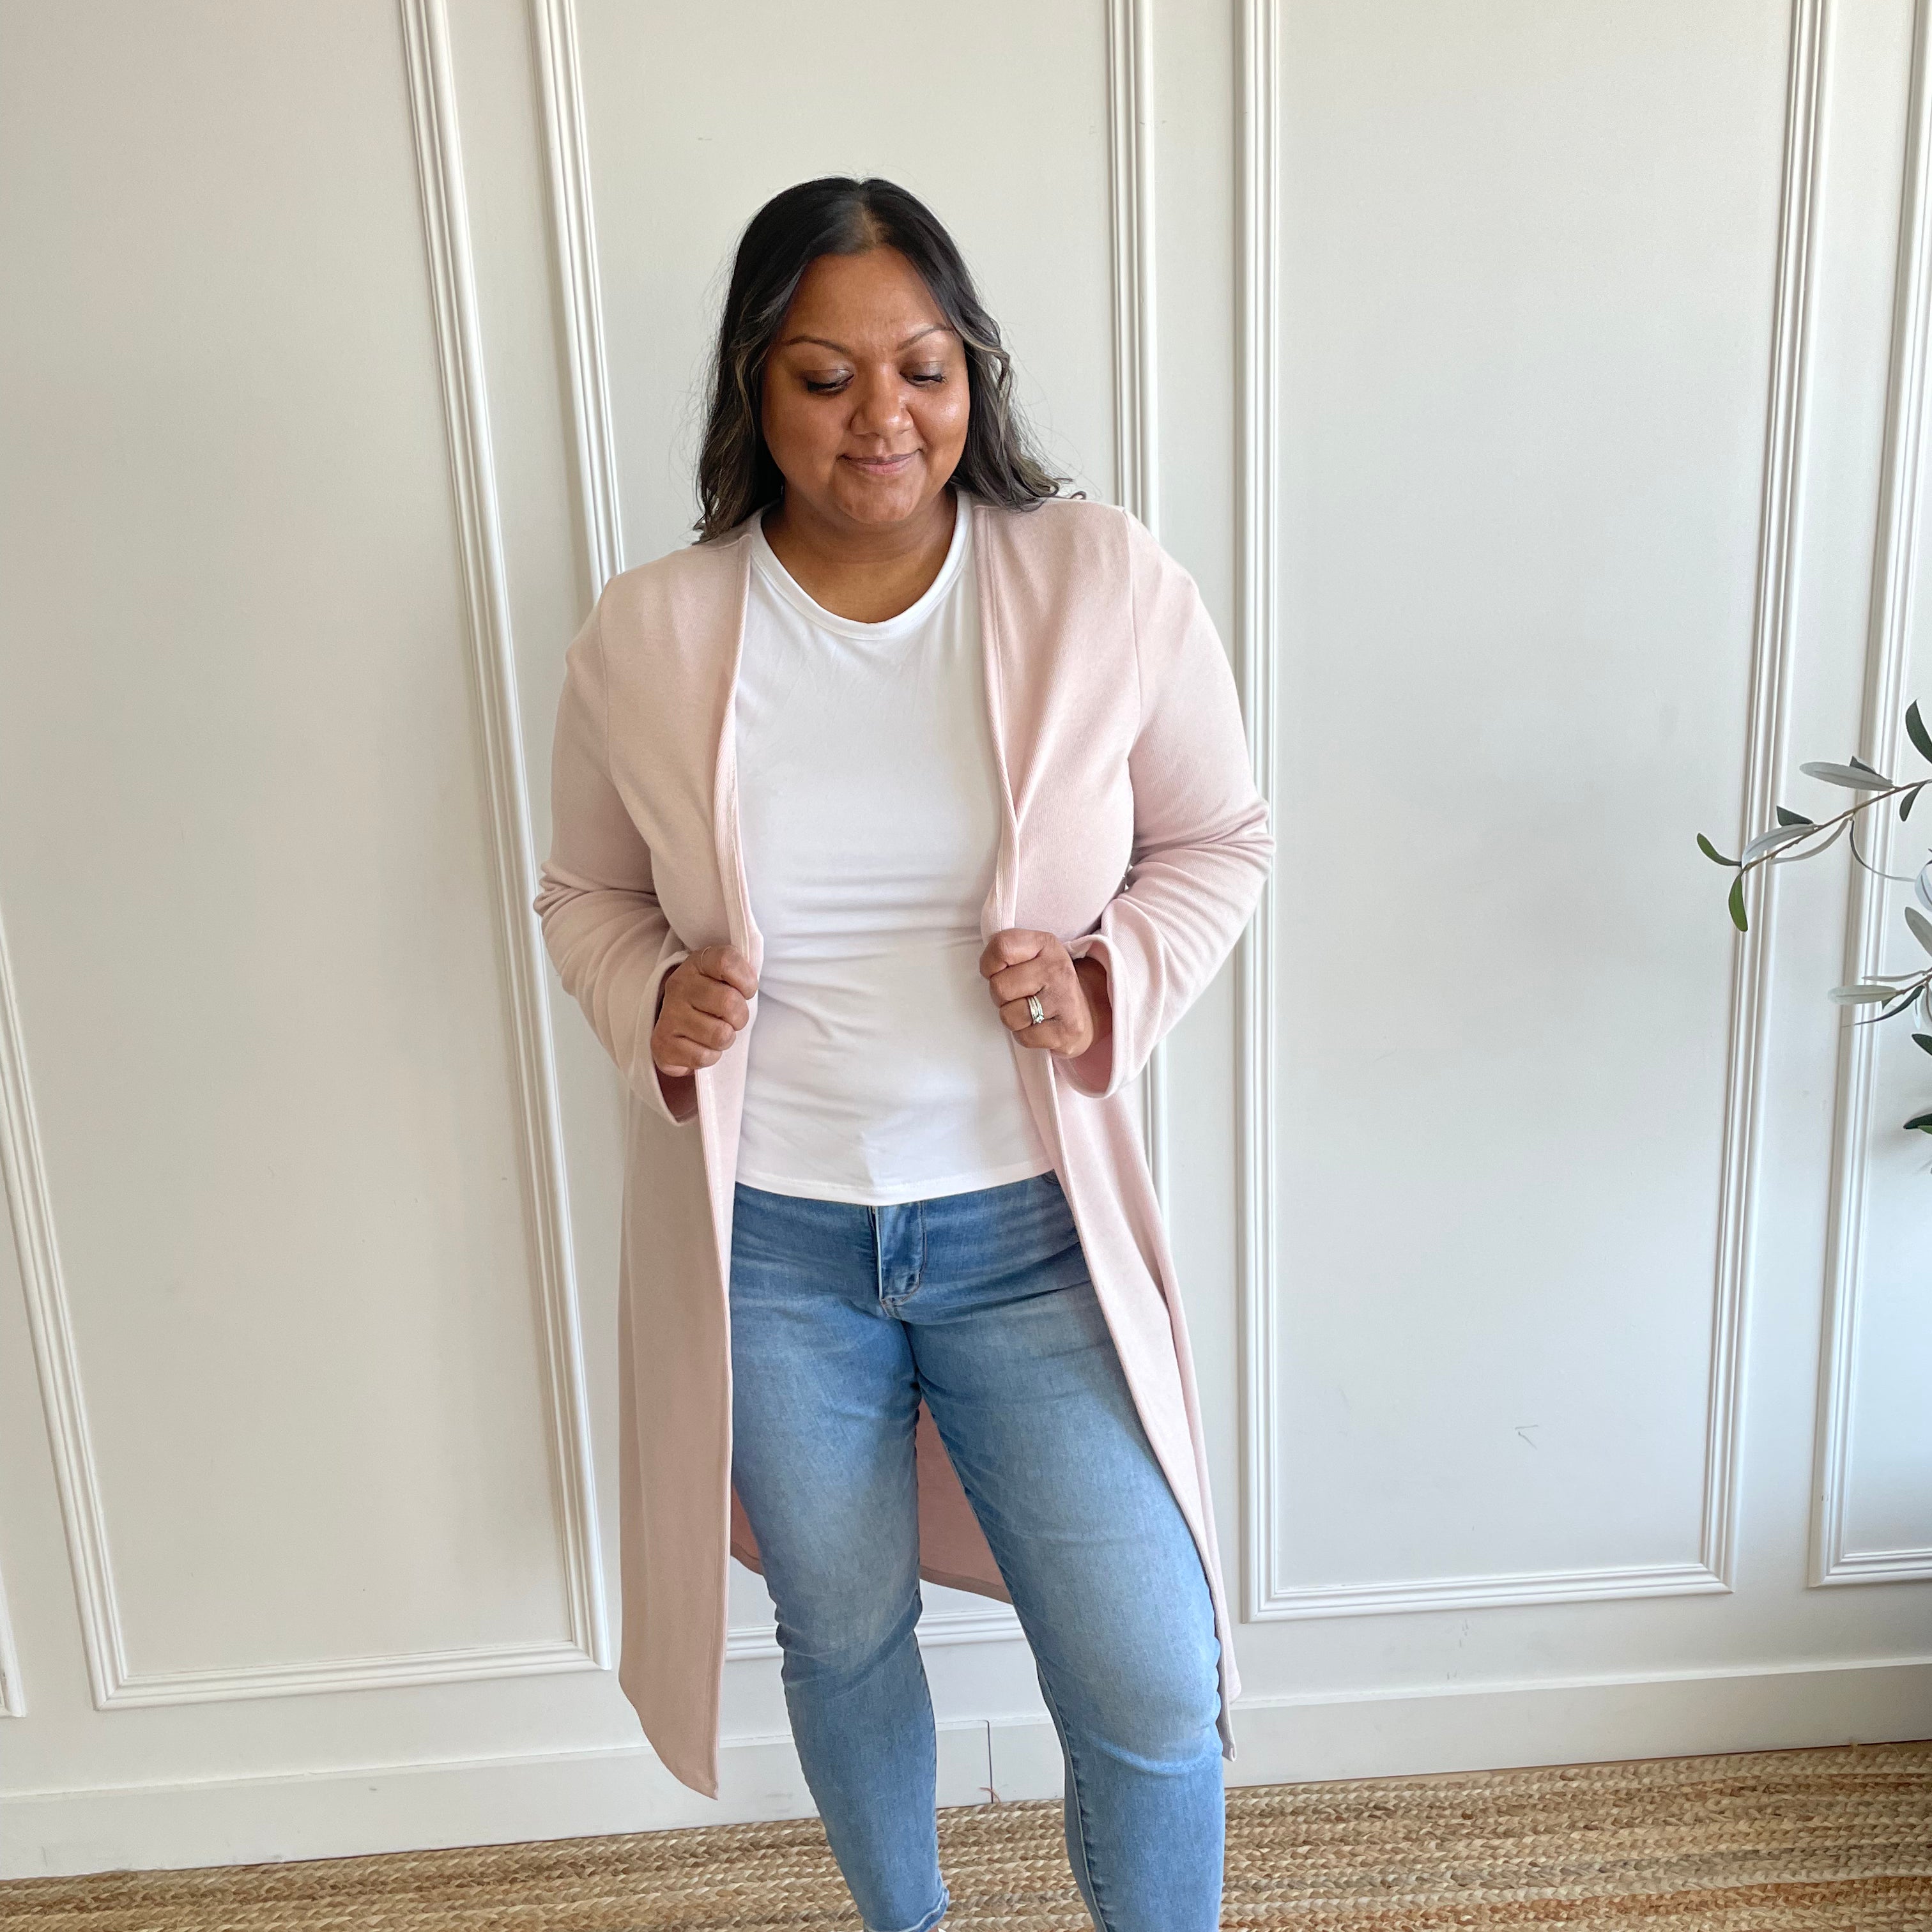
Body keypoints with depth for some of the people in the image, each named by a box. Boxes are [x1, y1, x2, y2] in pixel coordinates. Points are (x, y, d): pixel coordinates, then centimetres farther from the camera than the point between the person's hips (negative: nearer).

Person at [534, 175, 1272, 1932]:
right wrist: (653, 1006, -15)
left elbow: (1220, 845, 2)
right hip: (766, 1238, 1)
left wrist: (1110, 985, -16)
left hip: (1028, 1226, -1)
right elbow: (587, 897, 7)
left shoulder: (1107, 584, -9)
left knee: (1154, 1694, 4)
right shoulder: (646, 639, -7)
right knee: (843, 1639, 22)